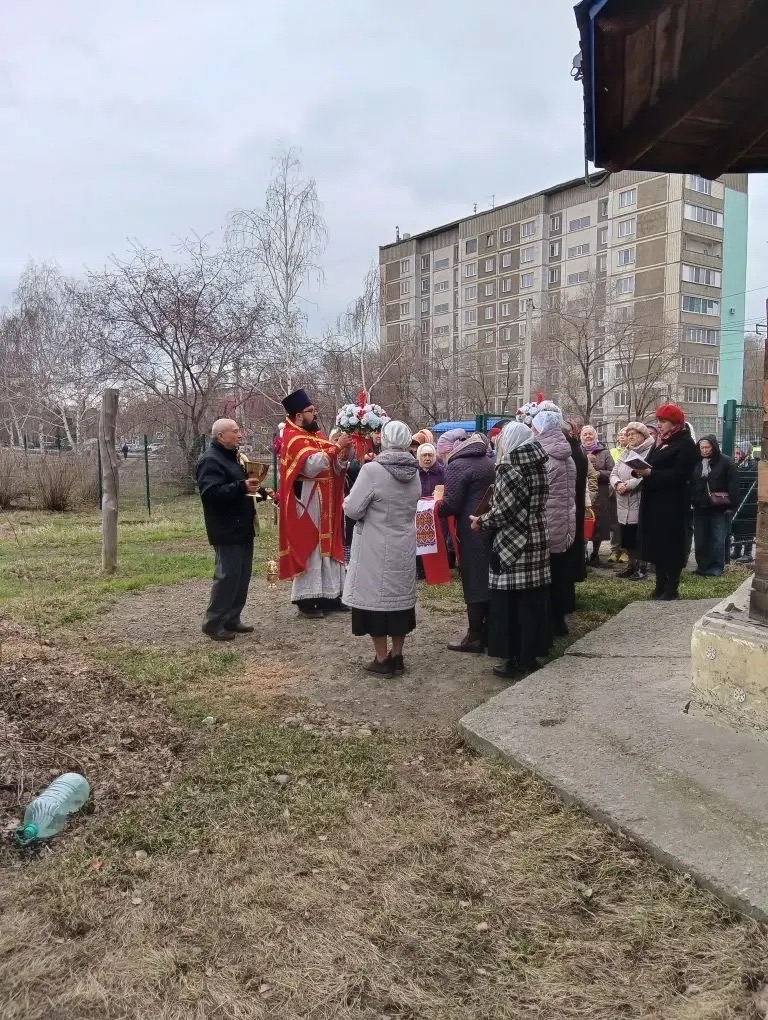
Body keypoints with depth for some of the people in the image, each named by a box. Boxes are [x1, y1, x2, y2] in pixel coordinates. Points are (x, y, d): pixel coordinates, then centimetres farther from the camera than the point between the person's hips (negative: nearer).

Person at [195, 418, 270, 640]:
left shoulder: (232, 457, 18)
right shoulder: (210, 460, -14)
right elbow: (211, 492, -27)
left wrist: (259, 491, 14)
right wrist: (242, 487, -33)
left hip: (242, 528, 10)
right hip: (226, 530, -10)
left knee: (243, 575, 11)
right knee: (228, 575, -9)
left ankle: (232, 618, 20)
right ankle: (213, 622, 1)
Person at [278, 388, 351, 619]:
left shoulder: (317, 436, 15)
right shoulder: (293, 439, -11)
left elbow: (335, 468, 12)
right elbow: (312, 465, -27)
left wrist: (344, 454, -7)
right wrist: (335, 448, -24)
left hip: (325, 504, 9)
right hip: (307, 504, -8)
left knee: (327, 548, 11)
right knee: (307, 549, -4)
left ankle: (329, 596, 18)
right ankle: (306, 600, 2)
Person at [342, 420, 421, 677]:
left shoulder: (372, 470, -19)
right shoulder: (414, 473, 1)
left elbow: (352, 509, -16)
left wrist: (349, 500, 4)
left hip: (376, 549, -6)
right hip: (404, 548, 6)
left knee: (376, 596, 4)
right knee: (400, 596, 13)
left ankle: (382, 660, 9)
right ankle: (396, 656, 21)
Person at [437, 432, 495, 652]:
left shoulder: (458, 465, -10)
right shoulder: (490, 464, 12)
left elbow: (451, 504, -16)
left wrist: (437, 506, 1)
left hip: (472, 529, -7)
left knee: (473, 579, -2)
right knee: (489, 578, 12)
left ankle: (475, 636, 2)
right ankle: (488, 631, 19)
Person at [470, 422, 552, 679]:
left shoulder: (510, 468, -16)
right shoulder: (538, 465, 7)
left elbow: (502, 510, -18)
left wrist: (481, 522, 0)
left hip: (512, 544, -8)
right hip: (537, 541, 8)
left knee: (510, 602, 2)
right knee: (533, 600, 12)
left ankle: (514, 660, 8)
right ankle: (530, 655, 22)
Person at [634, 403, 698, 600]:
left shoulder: (685, 444, -9)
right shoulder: (659, 442, 17)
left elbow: (680, 475, -18)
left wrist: (651, 473, -25)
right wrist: (641, 471, -5)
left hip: (672, 503, -8)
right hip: (653, 501, 8)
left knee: (671, 546, -2)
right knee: (656, 544, 10)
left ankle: (671, 589, 5)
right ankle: (660, 586, 20)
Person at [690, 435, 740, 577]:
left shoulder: (726, 462, -4)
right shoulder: (696, 462, 8)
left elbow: (733, 484, -9)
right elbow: (690, 483, 11)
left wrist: (732, 504, -15)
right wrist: (691, 500, 1)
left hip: (719, 508, -4)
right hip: (700, 507, 4)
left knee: (717, 539, 0)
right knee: (700, 539, 6)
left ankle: (716, 567, 6)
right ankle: (702, 565, 15)